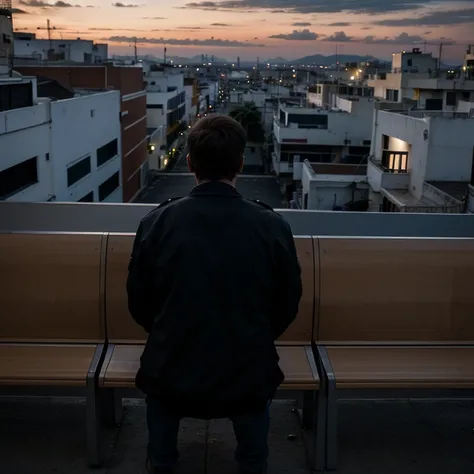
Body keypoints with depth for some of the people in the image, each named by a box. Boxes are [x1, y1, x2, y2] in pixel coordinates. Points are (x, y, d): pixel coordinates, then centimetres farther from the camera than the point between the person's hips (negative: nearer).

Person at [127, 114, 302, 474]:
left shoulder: (156, 222, -10)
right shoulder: (274, 226, -11)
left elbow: (139, 305, 2)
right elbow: (288, 305, 2)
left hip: (174, 380, 0)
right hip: (246, 381, 0)